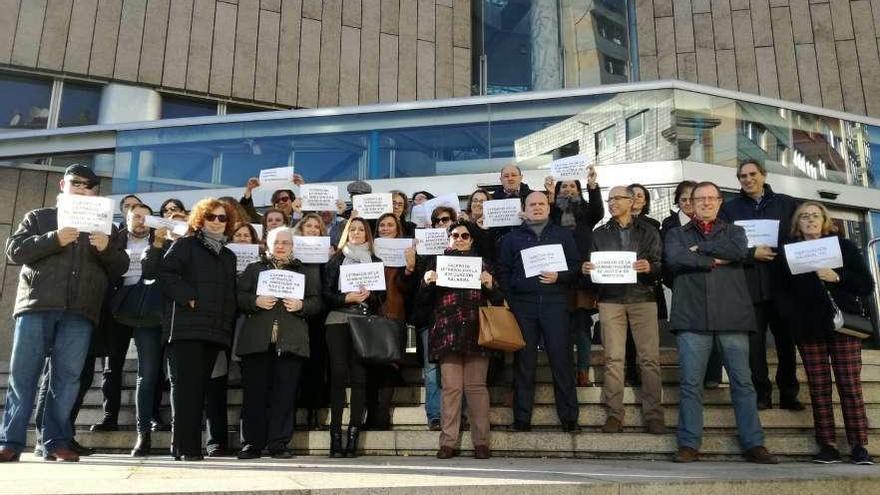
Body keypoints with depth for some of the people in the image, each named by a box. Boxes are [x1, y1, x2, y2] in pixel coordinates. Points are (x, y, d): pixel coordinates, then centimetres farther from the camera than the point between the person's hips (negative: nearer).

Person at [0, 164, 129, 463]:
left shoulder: (102, 227, 21)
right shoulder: (38, 217, 17)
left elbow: (121, 267, 15)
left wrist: (107, 248, -7)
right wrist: (54, 240, -12)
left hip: (80, 311, 1)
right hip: (37, 304, -1)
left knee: (67, 377, -2)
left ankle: (55, 443, 1)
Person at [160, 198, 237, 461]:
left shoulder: (229, 256, 24)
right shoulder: (184, 245, 8)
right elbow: (166, 274, -5)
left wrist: (229, 320, 9)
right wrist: (189, 297, -15)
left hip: (216, 330, 5)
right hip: (187, 326, -5)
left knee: (200, 387, 5)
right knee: (185, 386, -7)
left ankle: (192, 445, 9)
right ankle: (184, 446, -6)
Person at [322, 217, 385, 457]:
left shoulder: (375, 262, 15)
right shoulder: (336, 260, 12)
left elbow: (382, 296, 12)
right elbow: (326, 294, 4)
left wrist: (369, 295, -8)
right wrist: (346, 298, -11)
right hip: (338, 321, -1)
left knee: (359, 376, -5)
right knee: (338, 374, -9)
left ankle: (353, 436, -2)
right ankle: (335, 436, -5)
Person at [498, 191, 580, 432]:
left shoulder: (563, 235, 14)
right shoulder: (512, 237, 14)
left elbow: (575, 266, 8)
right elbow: (503, 270, 10)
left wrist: (559, 277, -11)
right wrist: (507, 299, -2)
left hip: (555, 302, 0)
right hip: (522, 304, 1)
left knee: (561, 357, -3)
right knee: (524, 360, 2)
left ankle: (569, 416, 4)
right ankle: (522, 418, 8)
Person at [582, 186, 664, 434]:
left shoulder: (648, 231, 11)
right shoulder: (599, 234, 16)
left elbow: (661, 265, 5)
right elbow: (592, 265, 13)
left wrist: (650, 267, -17)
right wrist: (586, 269, -9)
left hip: (643, 297, -1)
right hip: (611, 299, 1)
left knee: (650, 358, -5)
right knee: (613, 358, -4)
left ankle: (653, 415, 0)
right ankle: (614, 415, -1)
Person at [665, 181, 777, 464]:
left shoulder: (734, 232, 20)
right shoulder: (677, 234, 18)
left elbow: (739, 251, -4)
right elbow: (674, 259, -4)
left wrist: (700, 248, -1)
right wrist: (714, 260, -4)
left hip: (732, 316, 1)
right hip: (692, 317, -1)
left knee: (743, 382, 0)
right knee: (690, 383, -3)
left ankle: (753, 444, 7)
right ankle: (689, 445, 3)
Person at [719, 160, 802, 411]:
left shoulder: (787, 204, 12)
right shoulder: (730, 208, 9)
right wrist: (752, 254, -11)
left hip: (783, 283, 1)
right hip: (749, 286, -1)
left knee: (787, 340, 5)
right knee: (754, 341, 1)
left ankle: (789, 394, 17)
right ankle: (761, 394, 10)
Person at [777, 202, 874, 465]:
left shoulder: (844, 246, 7)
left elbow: (867, 285, 3)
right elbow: (783, 291, 9)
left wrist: (838, 277, -12)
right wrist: (792, 317, -6)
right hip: (809, 329, 1)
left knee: (850, 385, -4)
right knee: (818, 387, 1)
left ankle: (859, 446, 1)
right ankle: (828, 446, 5)